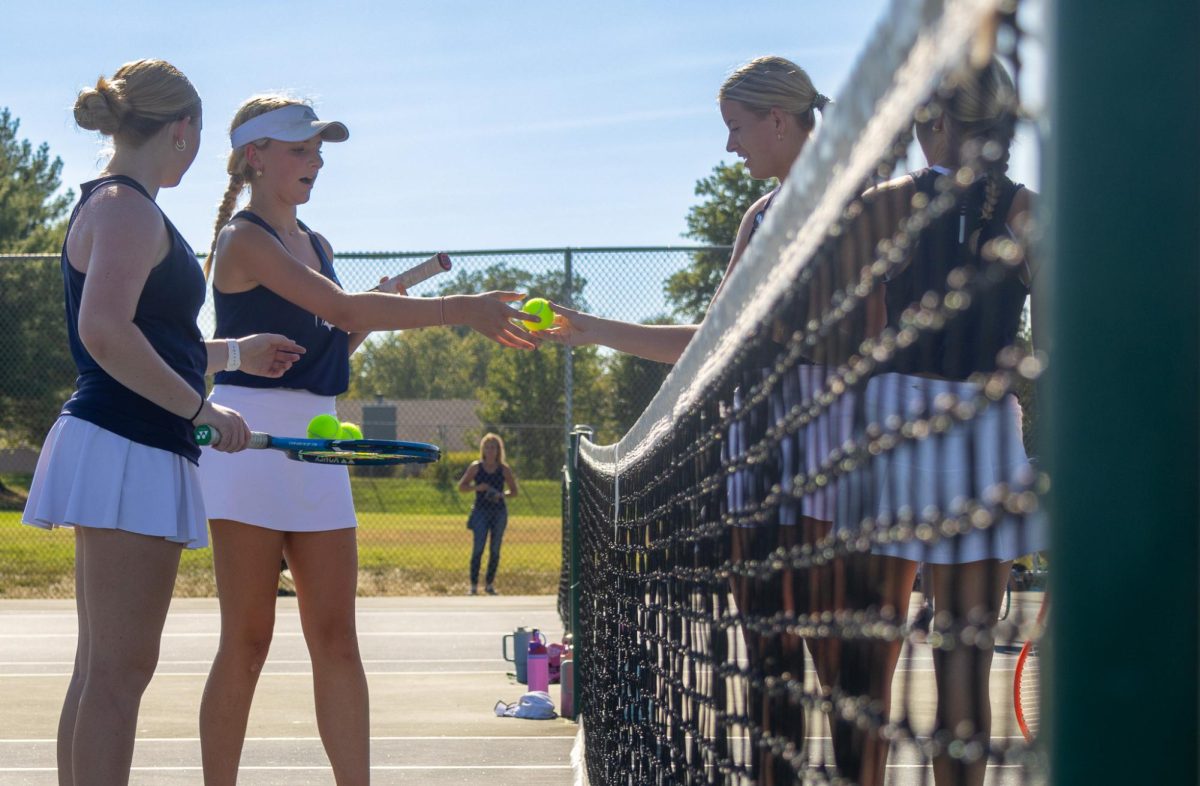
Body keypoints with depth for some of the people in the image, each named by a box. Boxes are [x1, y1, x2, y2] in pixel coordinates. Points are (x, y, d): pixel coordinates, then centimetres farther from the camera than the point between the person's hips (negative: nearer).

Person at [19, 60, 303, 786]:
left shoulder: (113, 205, 20)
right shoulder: (129, 209, -11)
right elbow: (104, 331, -25)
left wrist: (235, 354, 36)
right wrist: (203, 408, -19)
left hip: (126, 457, 10)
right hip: (127, 451, -10)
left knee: (102, 669, 10)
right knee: (119, 671, -11)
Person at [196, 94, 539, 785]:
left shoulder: (316, 244, 18)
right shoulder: (243, 240, -8)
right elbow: (343, 309, -21)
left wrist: (387, 302, 5)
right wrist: (461, 310, -25)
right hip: (251, 435, -8)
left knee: (337, 638, 2)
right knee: (248, 639, -5)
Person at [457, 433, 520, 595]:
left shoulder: (504, 469, 3)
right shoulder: (476, 467, 1)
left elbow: (514, 491, 8)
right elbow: (461, 486, 3)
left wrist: (501, 494, -12)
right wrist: (477, 487, -15)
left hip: (499, 511, 2)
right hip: (481, 510, -2)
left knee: (495, 550, 5)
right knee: (478, 548, -10)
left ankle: (489, 584, 17)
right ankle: (474, 585, -8)